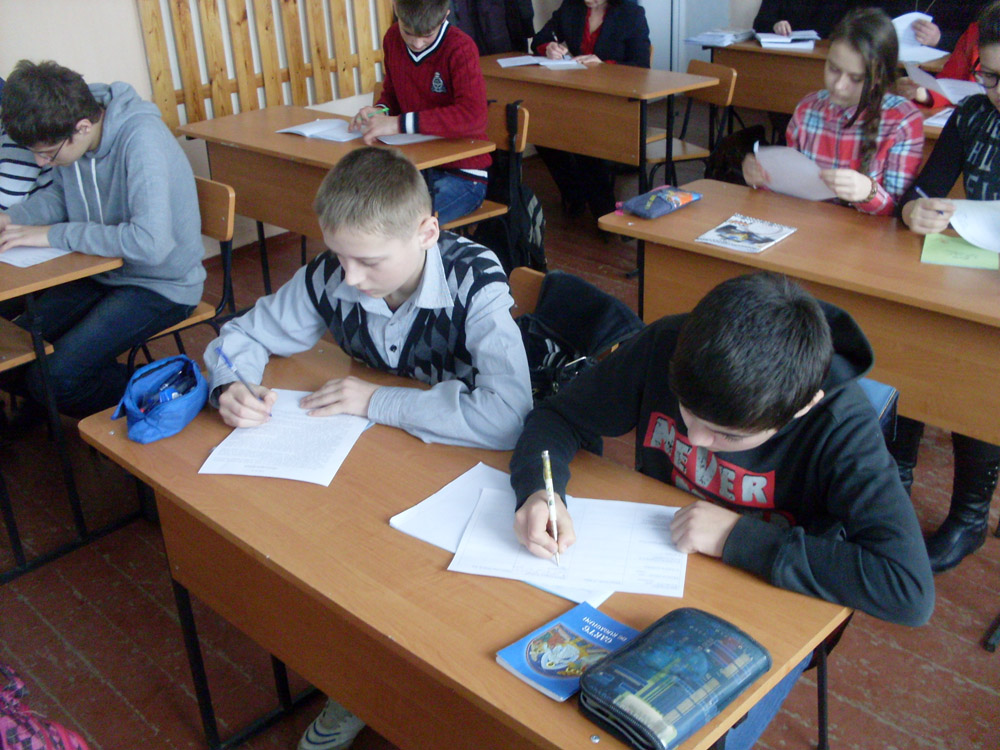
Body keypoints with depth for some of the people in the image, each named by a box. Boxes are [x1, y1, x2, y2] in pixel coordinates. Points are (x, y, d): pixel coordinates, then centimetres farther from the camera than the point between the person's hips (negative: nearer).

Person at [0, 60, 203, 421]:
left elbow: (151, 242, -38)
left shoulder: (142, 141, -27)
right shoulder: (66, 135, -5)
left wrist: (54, 235, -27)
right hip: (101, 274, 7)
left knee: (53, 378, -18)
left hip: (162, 286, -7)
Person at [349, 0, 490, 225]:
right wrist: (380, 111, -5)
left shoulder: (460, 48, -15)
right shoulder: (393, 38, 4)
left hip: (462, 175, -6)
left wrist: (400, 123, -32)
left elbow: (474, 116, -29)